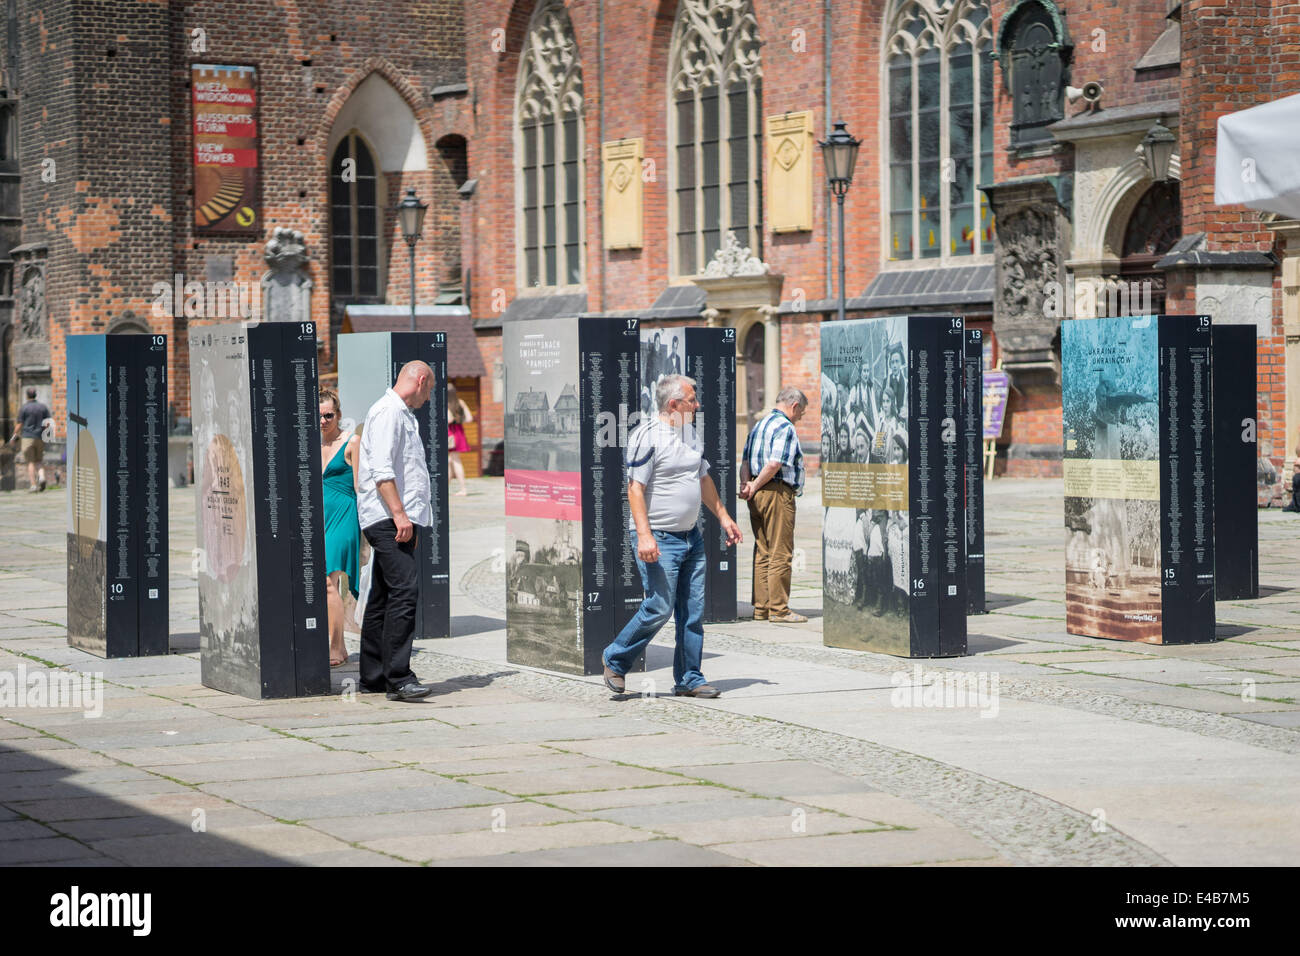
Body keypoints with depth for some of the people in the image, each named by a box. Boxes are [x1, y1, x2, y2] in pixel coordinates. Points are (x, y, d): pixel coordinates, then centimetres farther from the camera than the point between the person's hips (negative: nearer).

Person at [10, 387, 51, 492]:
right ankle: (41, 475, -12)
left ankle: (33, 485, -4)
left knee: (31, 462, 2)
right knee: (39, 460, 15)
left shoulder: (23, 408, -5)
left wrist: (14, 436, 10)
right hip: (40, 438, 3)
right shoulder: (43, 407, 4)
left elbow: (19, 425, -4)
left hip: (28, 437, -3)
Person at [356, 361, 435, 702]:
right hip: (387, 518, -11)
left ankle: (373, 676, 14)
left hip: (398, 520, 11)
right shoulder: (387, 412, -9)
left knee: (382, 597, 11)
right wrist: (399, 514, -24)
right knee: (404, 590, -18)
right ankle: (397, 677, -21)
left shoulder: (403, 414, 24)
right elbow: (381, 470, -19)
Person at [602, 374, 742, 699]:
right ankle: (615, 661, 10)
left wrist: (723, 516, 25)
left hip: (691, 537, 8)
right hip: (659, 539, -8)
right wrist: (643, 535, -24)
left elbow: (704, 480, 27)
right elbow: (635, 488, -17)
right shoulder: (647, 436, -13)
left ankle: (689, 679, 13)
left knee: (693, 611, 6)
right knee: (659, 608, -9)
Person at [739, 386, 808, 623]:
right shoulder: (785, 428, -10)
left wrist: (747, 484, 0)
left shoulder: (759, 426, 19)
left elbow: (745, 460, 15)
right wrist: (756, 486, -11)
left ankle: (761, 608, 12)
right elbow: (774, 464, -20)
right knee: (781, 554, -6)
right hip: (778, 493, -9)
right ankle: (779, 609, -6)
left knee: (762, 553, 11)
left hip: (758, 496, 9)